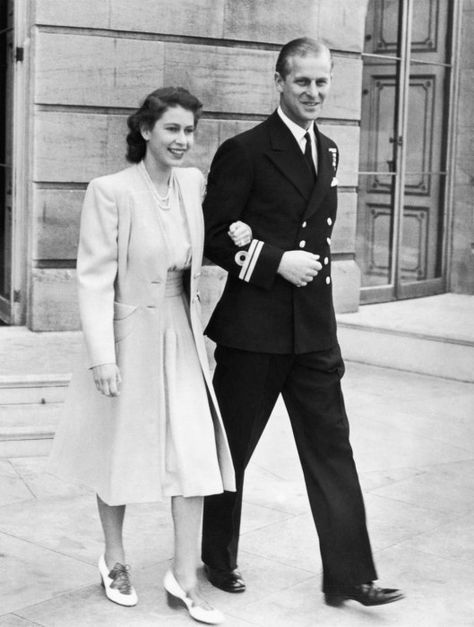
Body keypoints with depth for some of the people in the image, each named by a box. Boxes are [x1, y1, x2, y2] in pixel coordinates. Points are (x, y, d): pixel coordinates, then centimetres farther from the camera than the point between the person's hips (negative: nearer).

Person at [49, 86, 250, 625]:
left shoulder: (193, 182, 2)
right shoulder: (109, 191, -15)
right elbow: (95, 277, -15)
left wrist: (233, 240, 0)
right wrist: (102, 355, -19)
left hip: (183, 337, 5)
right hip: (130, 337, -4)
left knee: (195, 454, 1)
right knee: (121, 452, 11)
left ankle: (185, 577, 12)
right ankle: (114, 560, 33)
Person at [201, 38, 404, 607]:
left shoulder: (328, 151, 12)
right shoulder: (243, 151, -9)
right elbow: (213, 238, -10)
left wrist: (311, 263, 10)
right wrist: (276, 262, -18)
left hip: (313, 330, 6)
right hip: (251, 329, -5)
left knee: (331, 448, 3)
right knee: (231, 448, 10)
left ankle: (348, 576, 9)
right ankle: (218, 558, 30)